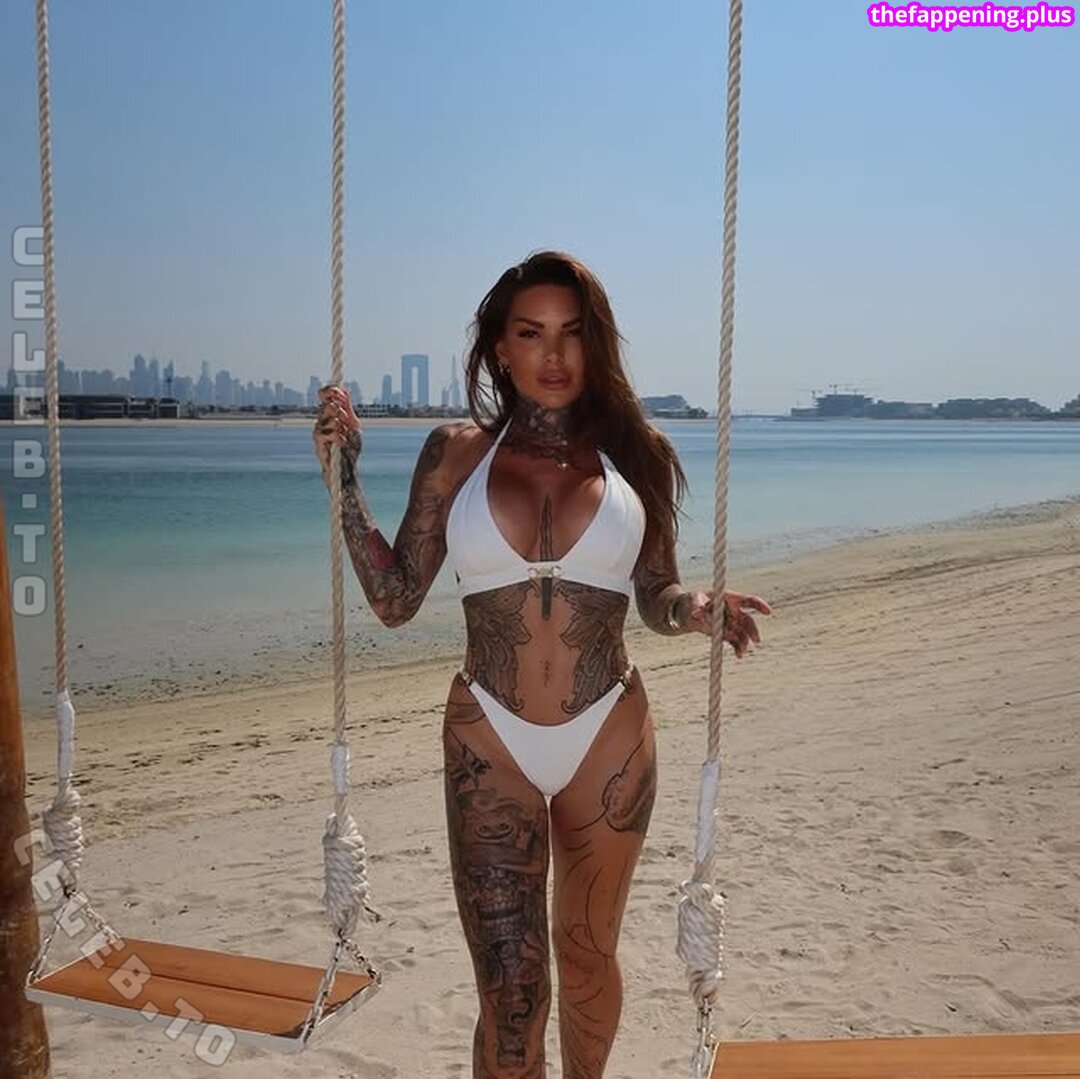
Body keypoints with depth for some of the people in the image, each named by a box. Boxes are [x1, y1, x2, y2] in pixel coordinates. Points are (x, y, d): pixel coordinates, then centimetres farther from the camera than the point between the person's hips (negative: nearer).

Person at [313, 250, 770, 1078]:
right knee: (511, 988, -3)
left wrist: (701, 609, -15)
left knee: (587, 951, 20)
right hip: (489, 741, -1)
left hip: (609, 739, 1)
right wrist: (345, 479, -6)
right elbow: (395, 600, 0)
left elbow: (655, 598, 7)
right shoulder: (457, 452, 1)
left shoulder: (636, 452, 1)